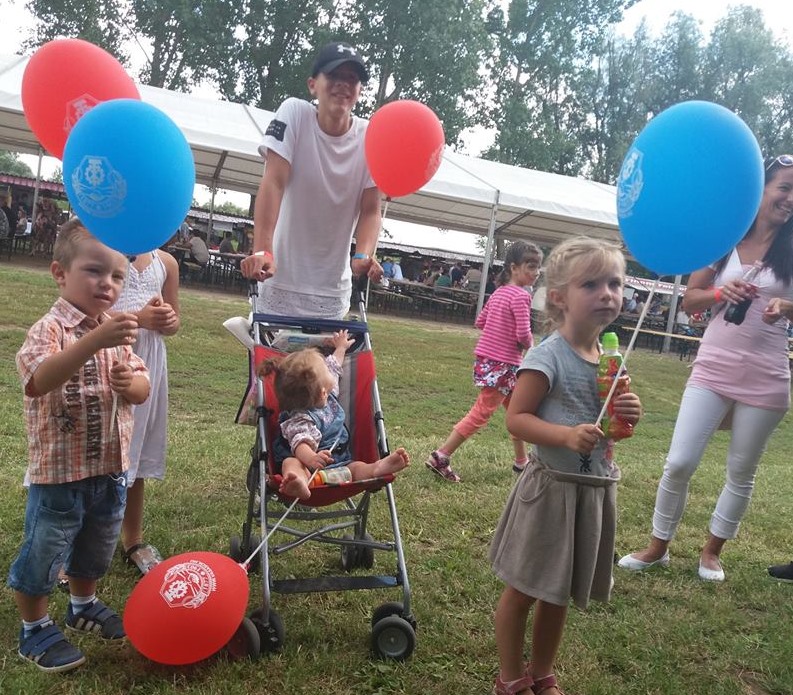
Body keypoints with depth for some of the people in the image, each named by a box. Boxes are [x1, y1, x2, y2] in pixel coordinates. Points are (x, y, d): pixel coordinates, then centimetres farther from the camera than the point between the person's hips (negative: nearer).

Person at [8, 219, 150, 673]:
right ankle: (35, 629, 31)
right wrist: (95, 341, -49)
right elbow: (40, 380, -37)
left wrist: (130, 382, -19)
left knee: (96, 548, 24)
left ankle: (84, 604, 47)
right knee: (44, 552, 10)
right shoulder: (50, 328, -18)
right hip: (59, 469, -6)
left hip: (111, 468, 7)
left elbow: (143, 389, 5)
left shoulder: (117, 332, 3)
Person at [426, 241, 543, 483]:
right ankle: (440, 457, -2)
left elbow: (479, 322, 14)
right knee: (481, 414, -3)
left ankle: (522, 461, 34)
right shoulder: (521, 296, -16)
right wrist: (530, 345, -1)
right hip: (502, 365, -9)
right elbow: (523, 334, -21)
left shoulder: (499, 292, 10)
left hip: (486, 360, 10)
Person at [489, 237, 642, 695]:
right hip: (553, 488, -7)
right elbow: (516, 418, -18)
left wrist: (630, 415, -5)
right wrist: (566, 436, -32)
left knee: (559, 594, 20)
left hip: (597, 489, 7)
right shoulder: (548, 357, -17)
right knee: (524, 589, 8)